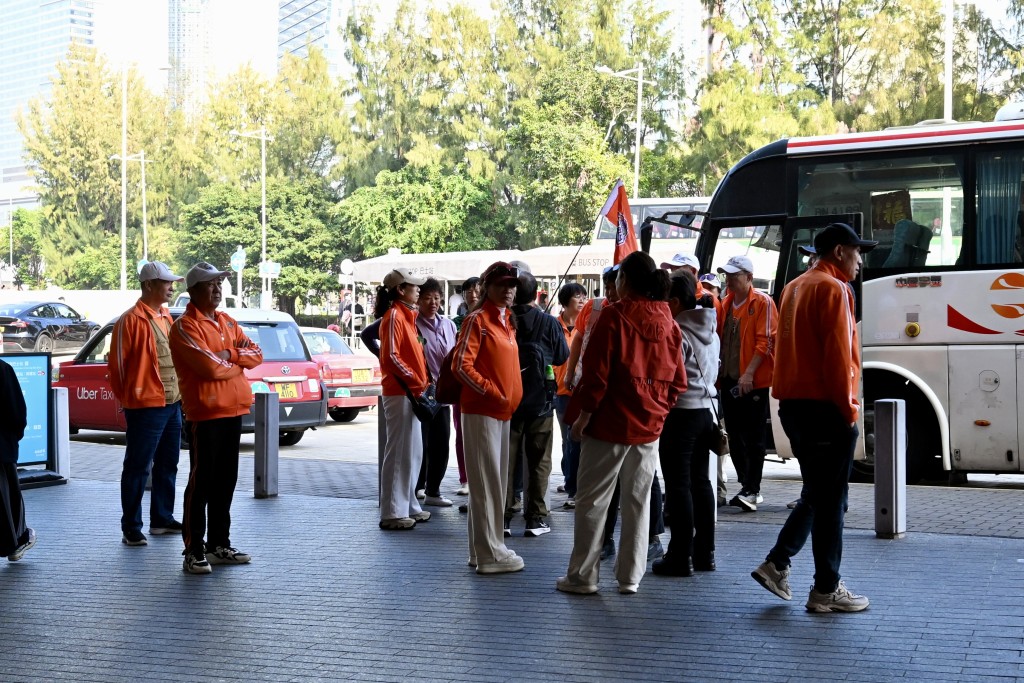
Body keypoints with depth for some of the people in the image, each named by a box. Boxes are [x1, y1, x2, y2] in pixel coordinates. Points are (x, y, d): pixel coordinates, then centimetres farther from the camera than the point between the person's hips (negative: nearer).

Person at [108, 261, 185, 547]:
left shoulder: (165, 317, 14)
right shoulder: (132, 320, -12)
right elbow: (117, 362, -10)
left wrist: (178, 393, 16)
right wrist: (128, 397, -1)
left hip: (172, 404, 9)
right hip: (146, 406, -9)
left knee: (168, 465, 15)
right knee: (138, 468, -2)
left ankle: (162, 519, 26)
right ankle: (131, 528, 3)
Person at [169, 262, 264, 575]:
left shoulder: (227, 322, 16)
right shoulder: (185, 327, -9)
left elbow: (255, 353, 8)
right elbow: (210, 367, -20)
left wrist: (230, 354, -11)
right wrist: (239, 363, -3)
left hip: (233, 410, 8)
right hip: (205, 412, -7)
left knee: (226, 481, 12)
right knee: (201, 482, -5)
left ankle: (220, 544, 21)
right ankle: (193, 551, 0)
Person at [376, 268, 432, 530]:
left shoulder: (406, 315, 18)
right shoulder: (394, 315, -12)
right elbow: (391, 356, -19)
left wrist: (421, 381, 11)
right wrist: (414, 380, -17)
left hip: (411, 393, 10)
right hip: (399, 392, -10)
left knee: (413, 453, 14)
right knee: (399, 452, -7)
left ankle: (408, 506, 22)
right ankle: (392, 513, -2)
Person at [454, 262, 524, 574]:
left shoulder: (508, 322, 15)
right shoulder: (477, 320, -9)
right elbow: (461, 365, -15)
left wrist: (512, 397, 12)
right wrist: (491, 392, -16)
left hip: (503, 412, 9)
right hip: (481, 411, -9)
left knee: (496, 481, 12)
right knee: (486, 482, -5)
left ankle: (484, 548, 21)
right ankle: (489, 554, 0)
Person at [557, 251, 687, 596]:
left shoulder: (614, 316, -11)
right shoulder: (669, 323, 5)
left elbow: (597, 370, -14)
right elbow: (678, 382, 7)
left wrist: (585, 414, -7)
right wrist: (659, 409, 15)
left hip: (610, 424, -5)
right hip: (649, 427, 5)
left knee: (592, 500, 3)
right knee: (637, 502, 12)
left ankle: (582, 576, 7)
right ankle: (630, 577, 16)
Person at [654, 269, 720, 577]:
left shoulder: (677, 332, -15)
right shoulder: (710, 330, 11)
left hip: (680, 413, -8)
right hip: (706, 409, 9)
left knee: (678, 485, -3)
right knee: (700, 481, 13)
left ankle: (682, 556, -1)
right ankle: (705, 552, 18)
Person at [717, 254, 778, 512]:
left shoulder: (763, 302, -7)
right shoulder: (727, 303, 14)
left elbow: (766, 341, -13)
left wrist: (749, 373, -20)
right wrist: (719, 371, 9)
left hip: (753, 381, -7)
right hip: (729, 379, 8)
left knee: (753, 437, -4)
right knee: (734, 435, 11)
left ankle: (752, 491, -2)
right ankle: (748, 486, 21)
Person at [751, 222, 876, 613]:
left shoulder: (796, 288, 17)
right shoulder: (833, 289, -11)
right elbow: (838, 355, -17)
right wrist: (848, 407, -12)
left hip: (794, 404, 9)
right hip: (826, 407, -9)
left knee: (815, 493, 18)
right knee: (830, 499, -1)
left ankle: (777, 564, 13)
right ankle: (826, 590, 4)